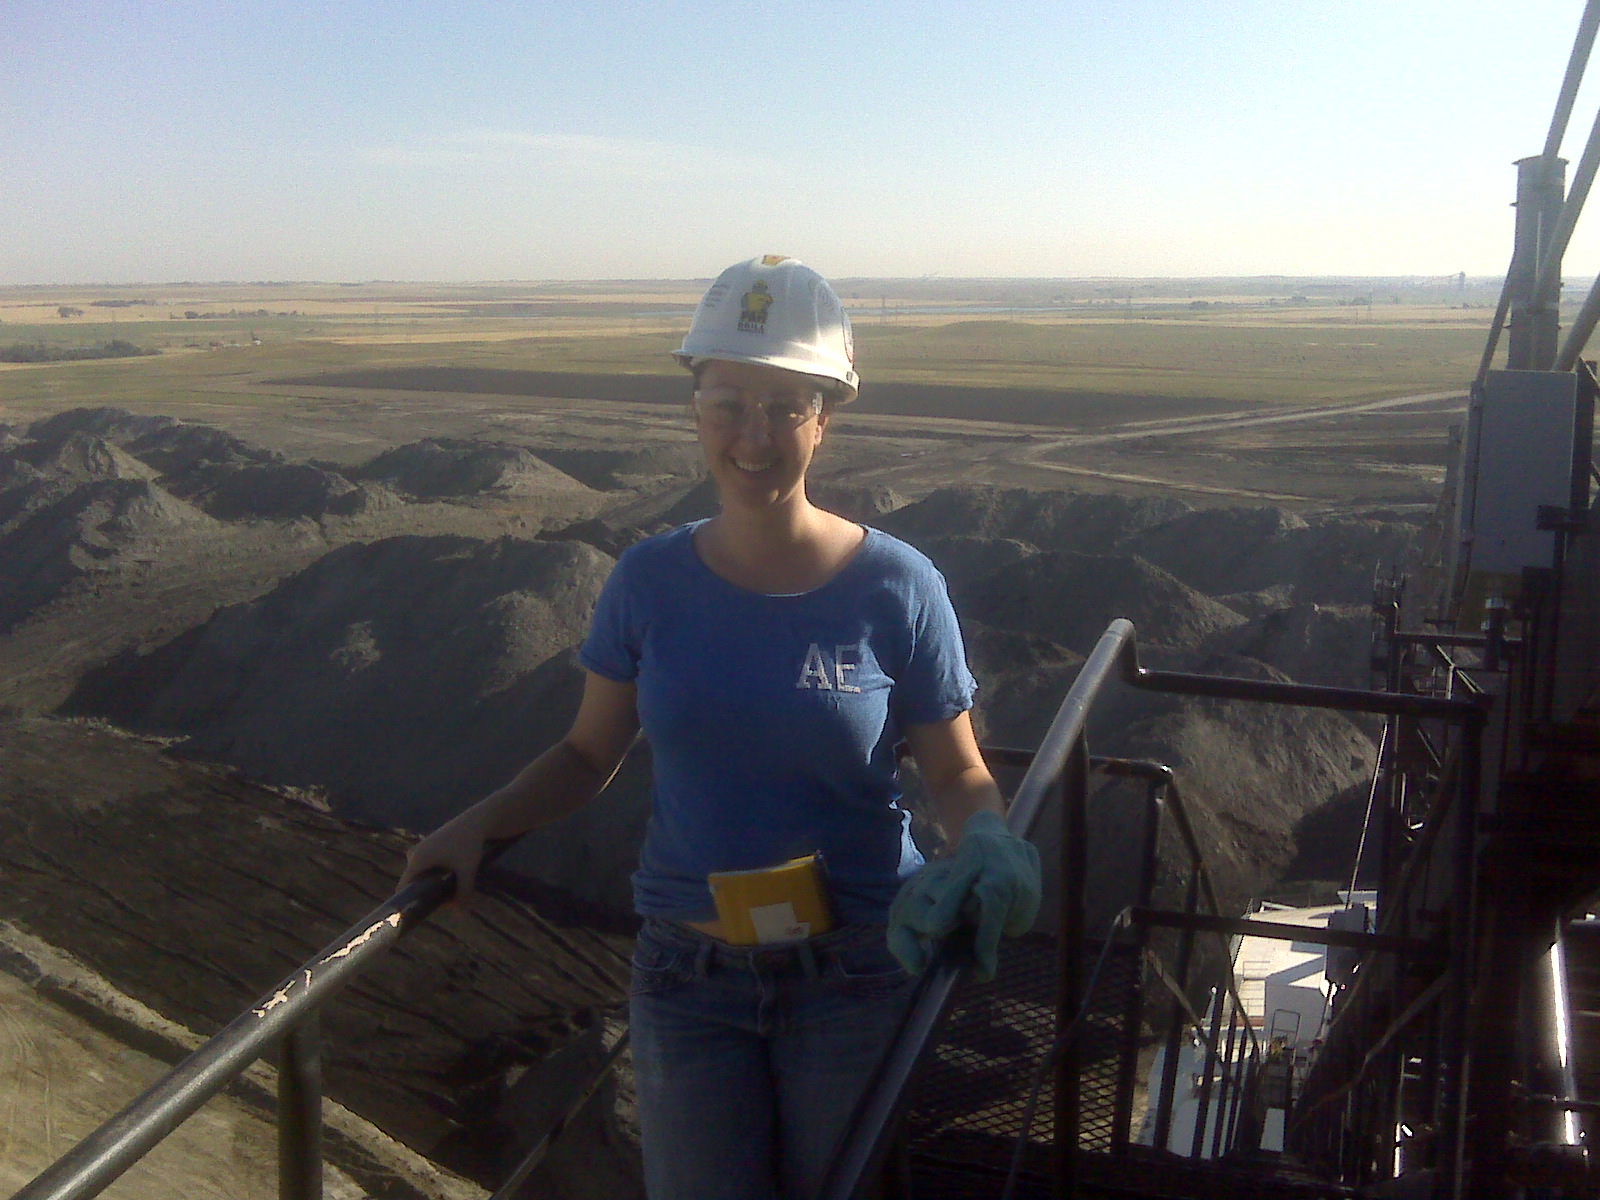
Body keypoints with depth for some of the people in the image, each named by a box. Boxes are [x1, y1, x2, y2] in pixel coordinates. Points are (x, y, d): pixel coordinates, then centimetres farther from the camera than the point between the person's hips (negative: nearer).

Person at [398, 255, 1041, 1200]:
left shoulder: (898, 590, -11)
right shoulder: (652, 582, -6)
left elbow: (958, 771, -4)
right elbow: (590, 752, 3)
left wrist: (987, 839, -24)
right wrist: (479, 825, -11)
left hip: (855, 977, -1)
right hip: (689, 975, 1)